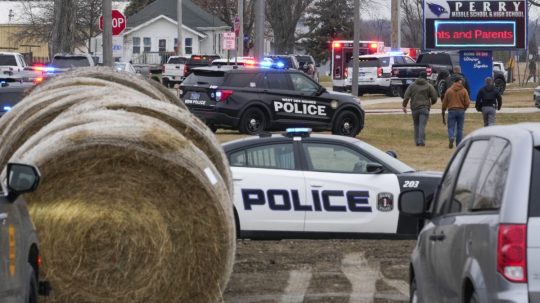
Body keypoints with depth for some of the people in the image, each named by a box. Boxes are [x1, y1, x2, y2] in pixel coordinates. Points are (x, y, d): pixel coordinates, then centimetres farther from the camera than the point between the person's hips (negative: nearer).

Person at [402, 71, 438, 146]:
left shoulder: (412, 85, 9)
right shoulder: (429, 86, 2)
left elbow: (406, 96, 1)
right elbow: (434, 98, 1)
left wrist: (404, 106, 4)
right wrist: (431, 103, 22)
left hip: (414, 108, 3)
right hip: (424, 108, -3)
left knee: (416, 125, 13)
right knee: (422, 125, -9)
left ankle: (417, 141, 12)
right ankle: (421, 141, -19)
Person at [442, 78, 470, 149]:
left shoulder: (449, 90, 4)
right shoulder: (464, 90, 1)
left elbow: (444, 104, 6)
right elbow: (467, 103, -4)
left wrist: (443, 117, 13)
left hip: (451, 110, 0)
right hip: (461, 111, 0)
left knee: (451, 127, 1)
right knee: (460, 128, 10)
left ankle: (451, 138, -28)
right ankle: (459, 144, 10)